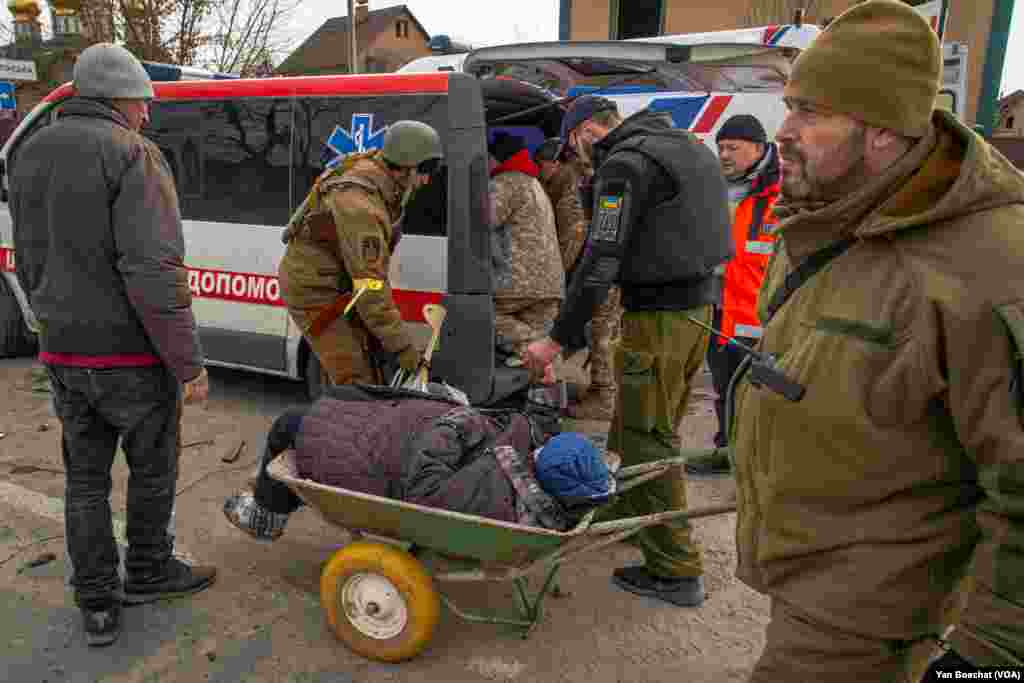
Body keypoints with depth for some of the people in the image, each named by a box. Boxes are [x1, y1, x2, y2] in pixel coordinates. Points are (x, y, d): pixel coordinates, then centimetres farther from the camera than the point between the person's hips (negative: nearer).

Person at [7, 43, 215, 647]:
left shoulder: (31, 155, 10)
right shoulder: (132, 156, -15)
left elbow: (30, 264, 16)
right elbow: (154, 274, -23)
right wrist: (190, 363, -18)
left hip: (64, 354, 7)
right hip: (132, 355, -6)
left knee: (86, 477, 16)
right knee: (153, 468, 15)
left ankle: (98, 606, 25)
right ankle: (149, 571, 34)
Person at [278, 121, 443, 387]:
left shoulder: (372, 166, -5)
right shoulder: (360, 204, -33)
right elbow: (370, 288, -34)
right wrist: (403, 347, -30)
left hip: (341, 285, 9)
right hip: (314, 292, -9)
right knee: (357, 381, -10)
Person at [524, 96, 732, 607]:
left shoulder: (624, 165, -12)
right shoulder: (690, 147, 18)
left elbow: (600, 262, -19)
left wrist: (559, 339, -16)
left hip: (658, 315, -10)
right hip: (697, 304, 10)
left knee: (647, 438, -2)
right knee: (648, 426, 21)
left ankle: (675, 571, 6)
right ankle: (630, 512, 38)